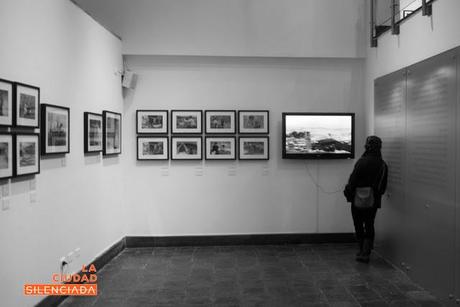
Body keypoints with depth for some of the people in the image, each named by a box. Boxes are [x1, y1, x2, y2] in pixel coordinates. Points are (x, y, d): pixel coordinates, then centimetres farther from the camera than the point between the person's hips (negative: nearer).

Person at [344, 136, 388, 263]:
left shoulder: (363, 161, -16)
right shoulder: (383, 165, 2)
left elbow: (353, 180, -15)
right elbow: (383, 186, 8)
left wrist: (348, 193, -2)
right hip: (374, 201, 5)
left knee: (359, 226, 10)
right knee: (369, 226, 11)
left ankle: (363, 251, 18)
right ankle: (365, 252, 6)